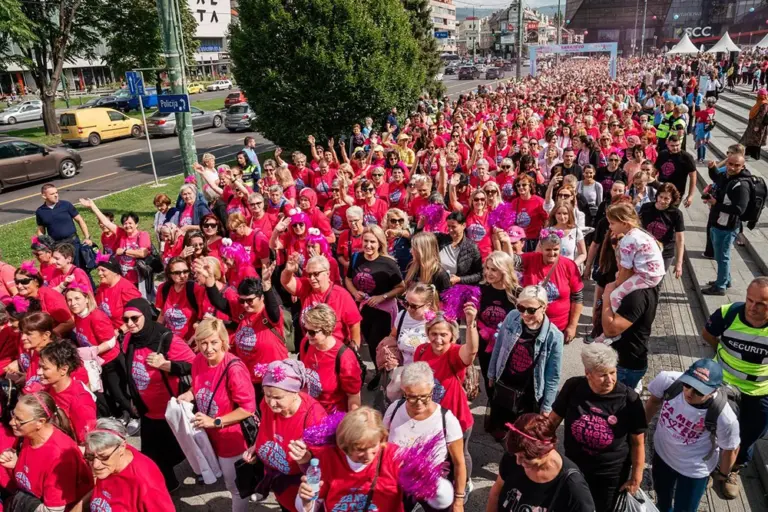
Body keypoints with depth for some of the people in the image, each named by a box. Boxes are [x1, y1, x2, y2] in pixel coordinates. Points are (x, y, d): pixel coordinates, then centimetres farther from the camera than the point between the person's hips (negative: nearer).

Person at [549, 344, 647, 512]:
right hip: (573, 467, 2)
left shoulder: (629, 399, -21)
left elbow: (638, 442, -10)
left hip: (611, 476, -2)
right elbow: (554, 418, -4)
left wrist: (635, 479, -4)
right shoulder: (573, 387, -17)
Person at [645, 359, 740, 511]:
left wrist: (723, 473, 4)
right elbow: (654, 400, -7)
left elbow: (730, 449, -14)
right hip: (662, 453, 3)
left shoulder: (725, 418, -37)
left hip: (694, 469, -3)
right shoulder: (668, 380, -33)